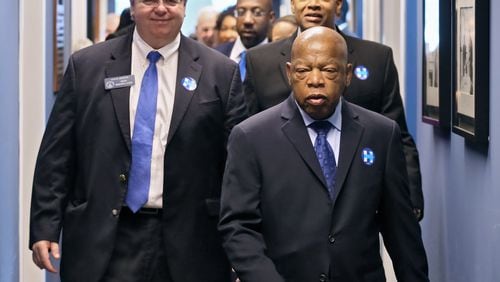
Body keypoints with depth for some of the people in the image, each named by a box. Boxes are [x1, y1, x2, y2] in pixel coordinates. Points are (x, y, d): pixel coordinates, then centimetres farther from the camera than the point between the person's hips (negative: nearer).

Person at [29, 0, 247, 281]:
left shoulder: (221, 73, 3)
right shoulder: (85, 66, 5)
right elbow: (57, 156, 5)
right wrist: (45, 228, -2)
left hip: (188, 245, 0)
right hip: (104, 242, 0)